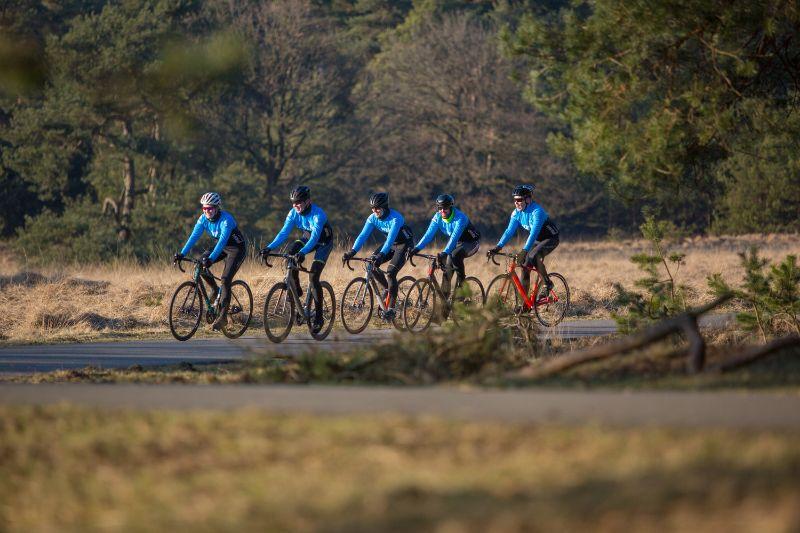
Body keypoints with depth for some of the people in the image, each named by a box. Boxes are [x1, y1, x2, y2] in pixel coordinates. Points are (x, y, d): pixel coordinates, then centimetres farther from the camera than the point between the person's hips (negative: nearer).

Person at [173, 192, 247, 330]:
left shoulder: (226, 219, -31)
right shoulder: (203, 219, -11)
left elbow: (222, 240, -41)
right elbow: (194, 236, -16)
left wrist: (211, 258, -53)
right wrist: (182, 254, -28)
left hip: (237, 249, -7)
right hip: (223, 247, 7)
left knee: (225, 279, -19)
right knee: (200, 265, -12)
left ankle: (223, 315, -15)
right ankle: (216, 291, 10)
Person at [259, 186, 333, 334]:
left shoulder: (318, 214, -33)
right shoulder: (294, 213, -16)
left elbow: (315, 237, -44)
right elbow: (284, 232, -21)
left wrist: (303, 252, -61)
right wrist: (269, 248, -36)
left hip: (323, 242, -6)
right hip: (308, 237, 6)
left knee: (313, 276, -18)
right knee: (289, 254, -25)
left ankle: (318, 316, -10)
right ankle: (296, 290, -7)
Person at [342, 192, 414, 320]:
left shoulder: (396, 218, -32)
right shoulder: (373, 218, -13)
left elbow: (391, 238, -42)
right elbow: (363, 235, -18)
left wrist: (381, 255, -55)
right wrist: (352, 252, -31)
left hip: (404, 244, -7)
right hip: (391, 244, 7)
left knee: (390, 273, -22)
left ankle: (391, 308, -16)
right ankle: (388, 290, 11)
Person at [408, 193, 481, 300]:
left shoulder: (460, 218, -31)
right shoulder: (437, 217, -14)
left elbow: (455, 237, -42)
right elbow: (429, 234, -19)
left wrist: (444, 253, -55)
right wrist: (416, 249, -33)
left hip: (471, 242, -6)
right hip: (455, 242, 6)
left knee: (455, 255, -34)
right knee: (447, 264, -11)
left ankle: (461, 281, -14)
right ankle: (444, 296, -2)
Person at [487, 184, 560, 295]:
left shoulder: (537, 211, -29)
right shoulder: (516, 213, -8)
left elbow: (534, 232, -39)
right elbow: (509, 231, -10)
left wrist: (524, 251, -49)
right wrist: (497, 248, -23)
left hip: (551, 238, -7)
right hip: (536, 239, 7)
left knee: (534, 256, -33)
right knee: (525, 266, -6)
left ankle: (548, 284, -15)